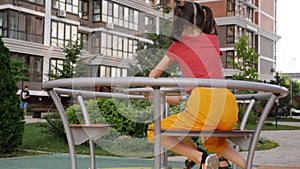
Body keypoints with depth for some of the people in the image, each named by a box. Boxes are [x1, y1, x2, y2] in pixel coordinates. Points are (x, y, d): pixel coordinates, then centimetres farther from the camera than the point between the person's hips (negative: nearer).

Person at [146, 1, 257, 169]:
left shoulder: (177, 45, 13)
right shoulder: (213, 40, 22)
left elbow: (154, 74, 28)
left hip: (205, 103, -6)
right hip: (229, 102, 6)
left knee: (155, 132, 8)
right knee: (213, 141, 35)